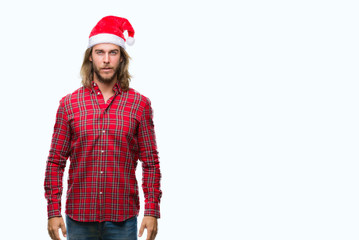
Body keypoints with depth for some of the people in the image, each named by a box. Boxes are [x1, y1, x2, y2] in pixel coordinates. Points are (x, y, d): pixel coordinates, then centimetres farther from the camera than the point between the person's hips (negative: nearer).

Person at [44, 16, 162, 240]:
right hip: (79, 218, 1)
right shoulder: (69, 104, 3)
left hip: (123, 219, 0)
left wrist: (152, 212, -4)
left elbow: (151, 163, 2)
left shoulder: (140, 104, 2)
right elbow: (55, 162, 3)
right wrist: (53, 212, -3)